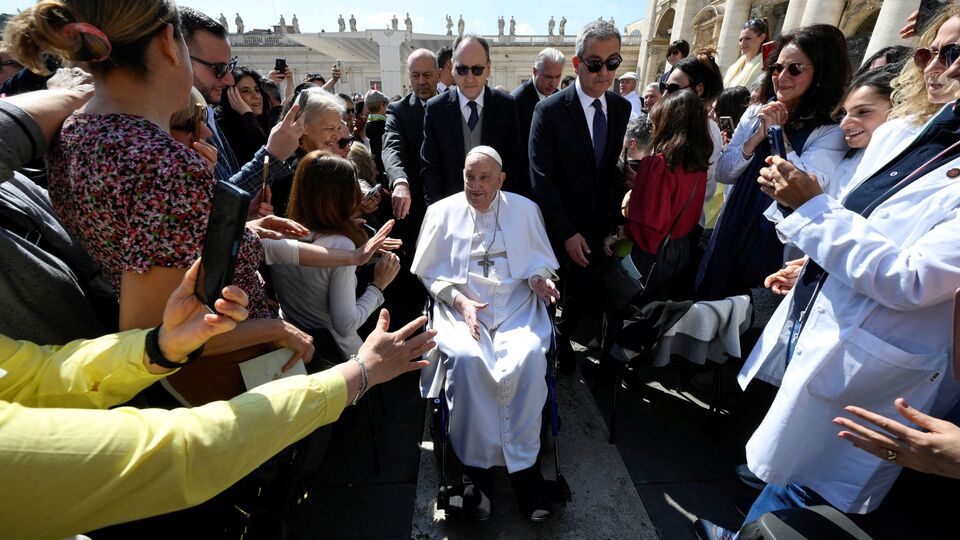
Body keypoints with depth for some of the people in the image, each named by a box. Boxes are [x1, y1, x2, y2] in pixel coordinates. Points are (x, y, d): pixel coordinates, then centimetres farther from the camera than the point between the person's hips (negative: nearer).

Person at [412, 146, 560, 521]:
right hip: (460, 308, 0)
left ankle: (524, 466, -10)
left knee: (530, 356, -28)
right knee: (465, 358, -30)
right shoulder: (442, 212, 9)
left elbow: (540, 262, 15)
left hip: (517, 306, 1)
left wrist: (539, 279, -8)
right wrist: (460, 301, -9)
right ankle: (479, 467, -11)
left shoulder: (524, 209, 12)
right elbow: (431, 272, 7)